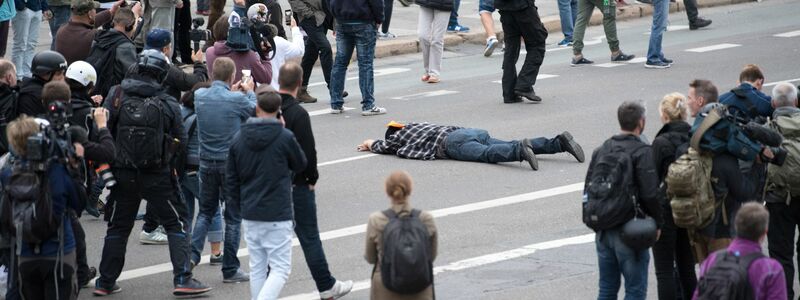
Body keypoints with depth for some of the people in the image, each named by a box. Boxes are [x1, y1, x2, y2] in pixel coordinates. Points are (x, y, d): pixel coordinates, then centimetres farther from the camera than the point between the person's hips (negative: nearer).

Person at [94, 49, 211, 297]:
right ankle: (182, 278, -1)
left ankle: (105, 282, 17)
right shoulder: (167, 104, -8)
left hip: (123, 174, 2)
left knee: (118, 227, 14)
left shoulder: (117, 96, -6)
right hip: (158, 175, -2)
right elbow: (180, 140, -2)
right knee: (176, 225, 8)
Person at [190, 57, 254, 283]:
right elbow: (256, 109, 3)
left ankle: (192, 254, 2)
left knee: (206, 212, 19)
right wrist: (249, 92, 20)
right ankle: (230, 270, 10)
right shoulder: (238, 100, -17)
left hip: (207, 162, 4)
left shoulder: (200, 96, -4)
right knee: (233, 217, 6)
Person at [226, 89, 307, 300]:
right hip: (278, 215, -5)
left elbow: (231, 179, 9)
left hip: (250, 216, 5)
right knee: (280, 269, -2)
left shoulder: (239, 139, 3)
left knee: (257, 268, 15)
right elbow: (300, 165, 6)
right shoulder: (284, 137, -12)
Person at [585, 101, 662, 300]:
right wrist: (657, 223, -5)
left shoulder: (601, 150, 10)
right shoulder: (642, 152, -11)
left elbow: (589, 188, 13)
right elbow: (650, 194, -17)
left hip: (603, 229, 7)